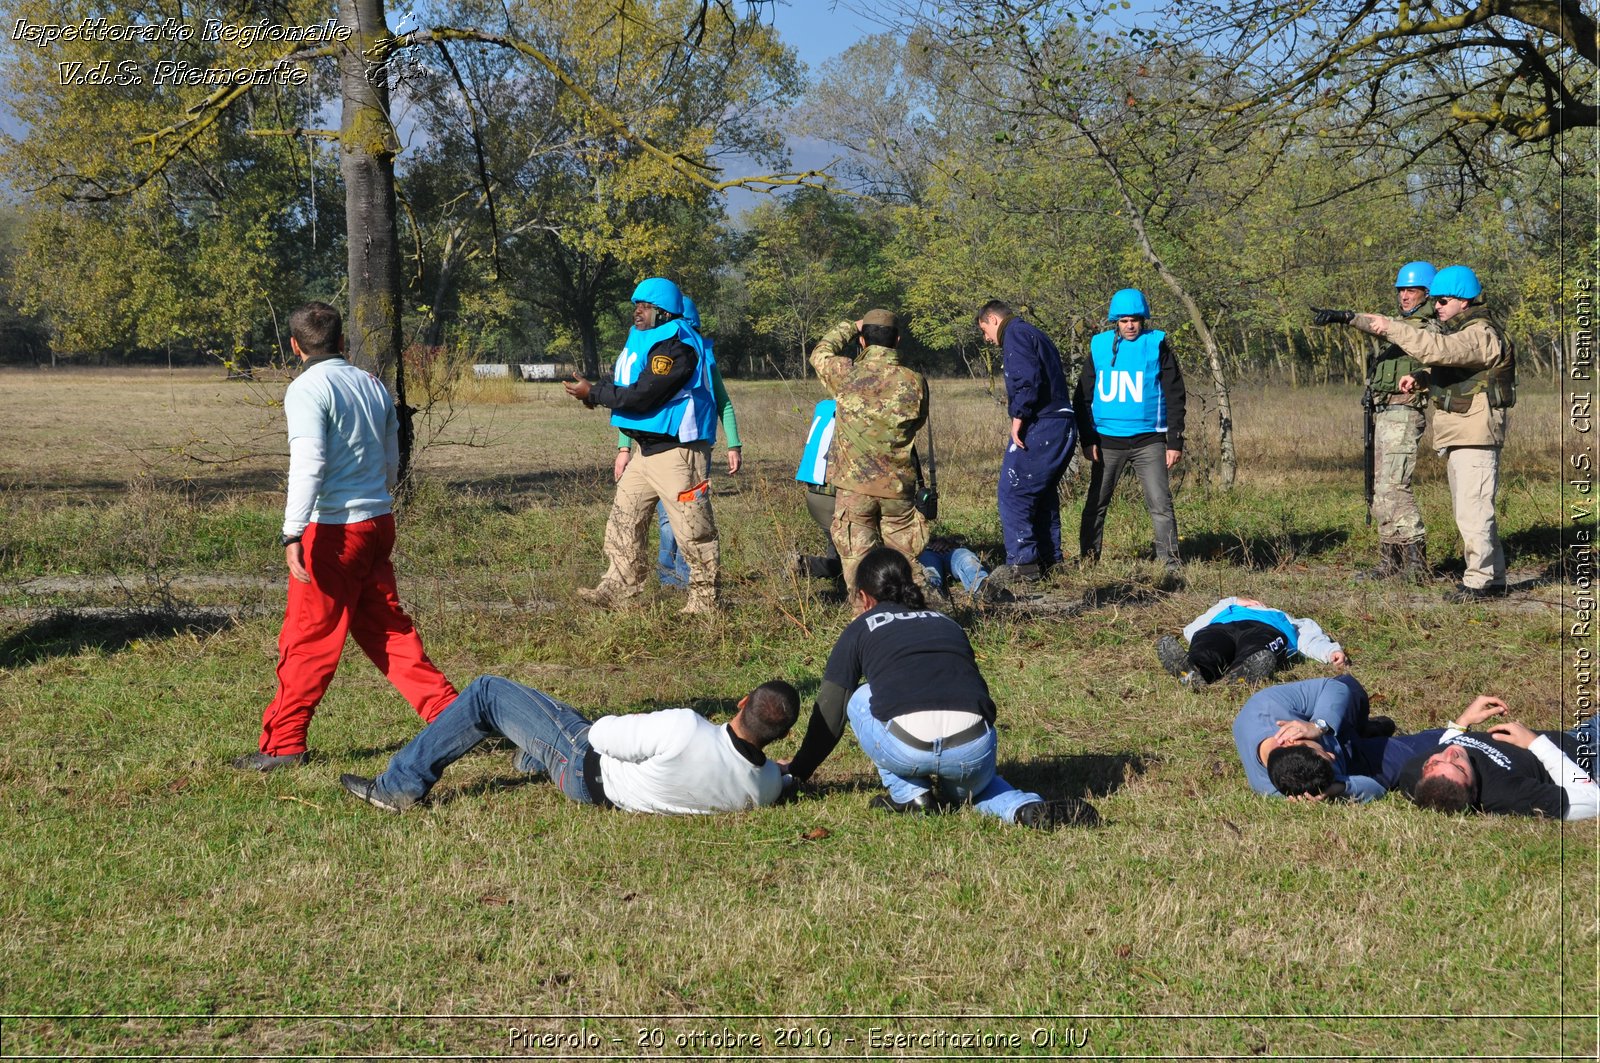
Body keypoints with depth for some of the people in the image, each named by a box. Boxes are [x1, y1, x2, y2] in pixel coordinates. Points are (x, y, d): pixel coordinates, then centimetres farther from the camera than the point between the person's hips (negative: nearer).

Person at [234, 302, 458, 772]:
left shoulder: (308, 389, -10)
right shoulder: (373, 385, 13)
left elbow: (308, 464, -21)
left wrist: (293, 534, -24)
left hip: (334, 528, -7)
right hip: (380, 521, 7)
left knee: (307, 638, 1)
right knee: (386, 627, 16)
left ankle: (283, 744, 7)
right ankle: (448, 713, 13)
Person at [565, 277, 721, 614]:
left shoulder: (675, 346, -18)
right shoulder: (644, 340, 14)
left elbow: (642, 396, -23)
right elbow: (623, 385, 21)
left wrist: (593, 393, -16)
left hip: (677, 452, -10)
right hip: (647, 450, 10)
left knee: (692, 530, -3)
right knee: (623, 520, 8)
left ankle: (705, 598, 5)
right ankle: (619, 589, 11)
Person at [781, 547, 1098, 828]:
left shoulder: (859, 630, 23)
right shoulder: (948, 623, 32)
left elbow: (829, 715, 24)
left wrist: (797, 772, 39)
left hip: (905, 748, -3)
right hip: (974, 750, 3)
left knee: (860, 698, 27)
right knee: (973, 782, 37)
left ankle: (909, 794, 16)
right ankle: (1027, 808, 4)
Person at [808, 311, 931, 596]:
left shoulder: (846, 375, -9)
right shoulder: (915, 382, -5)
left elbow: (820, 353, 12)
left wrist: (848, 328, 26)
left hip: (853, 487, -2)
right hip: (899, 488, 2)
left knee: (856, 561, 4)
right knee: (904, 561, 11)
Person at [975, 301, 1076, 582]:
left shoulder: (1015, 334, -5)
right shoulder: (1036, 335, 25)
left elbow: (1028, 377, -20)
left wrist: (1018, 418, -17)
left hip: (1038, 428, -10)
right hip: (1063, 427, 10)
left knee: (1013, 493, -6)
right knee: (1043, 494, 18)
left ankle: (1022, 563, -9)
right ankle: (1049, 559, 22)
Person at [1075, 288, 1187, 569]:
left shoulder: (1157, 346, 0)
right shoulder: (1099, 347, 4)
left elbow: (1175, 397, 2)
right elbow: (1083, 397, 9)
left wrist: (1175, 441, -4)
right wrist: (1087, 439, 0)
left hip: (1148, 441, -2)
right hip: (1108, 440, 2)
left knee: (1160, 504, -6)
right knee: (1096, 505, 5)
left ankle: (1170, 563, 0)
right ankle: (1088, 561, 15)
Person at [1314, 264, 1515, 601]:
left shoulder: (1482, 334, -16)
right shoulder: (1458, 330, 18)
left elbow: (1435, 349, -29)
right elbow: (1443, 367, 25)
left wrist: (1389, 328, -26)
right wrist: (1419, 378, 3)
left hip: (1475, 435, -11)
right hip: (1457, 435, 11)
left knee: (1473, 511, -10)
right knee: (1468, 510, 15)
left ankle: (1481, 580, -6)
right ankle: (1491, 576, 22)